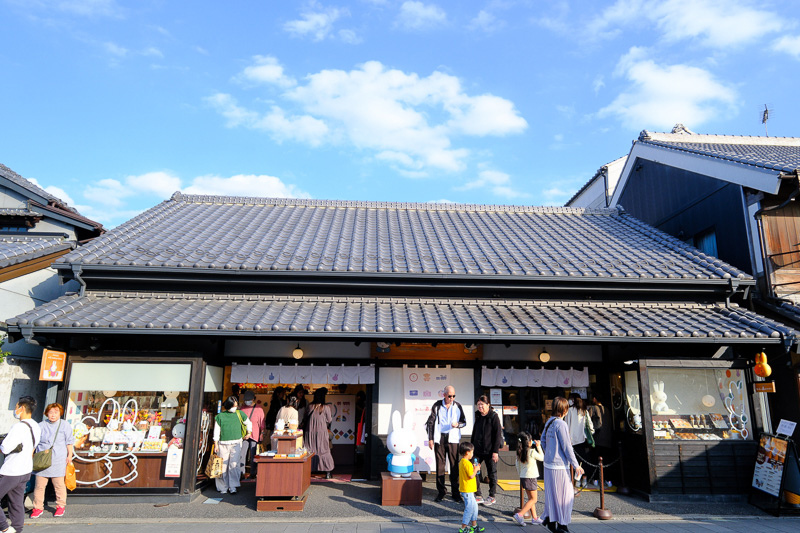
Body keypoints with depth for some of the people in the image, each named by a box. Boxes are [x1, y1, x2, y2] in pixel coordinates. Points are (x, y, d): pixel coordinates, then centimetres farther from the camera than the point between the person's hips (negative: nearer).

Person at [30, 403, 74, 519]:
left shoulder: (65, 425, 7)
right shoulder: (41, 425, 11)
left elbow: (69, 441, 8)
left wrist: (69, 455, 2)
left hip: (58, 460, -2)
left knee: (59, 484, 2)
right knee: (39, 485, 0)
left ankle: (60, 506, 14)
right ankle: (38, 508, 13)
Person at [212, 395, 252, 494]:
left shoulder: (240, 414, 7)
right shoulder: (220, 416, 2)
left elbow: (248, 423, 23)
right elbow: (216, 431, 5)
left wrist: (249, 433, 20)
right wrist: (216, 444, 2)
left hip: (236, 443, 0)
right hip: (223, 444, 0)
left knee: (234, 465, -8)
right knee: (223, 466, 3)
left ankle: (233, 487, -2)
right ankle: (223, 487, 16)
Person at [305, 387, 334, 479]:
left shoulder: (310, 406, -3)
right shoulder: (326, 407, -10)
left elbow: (306, 417, 7)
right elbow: (329, 420, -2)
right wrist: (331, 415, 16)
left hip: (310, 431, 2)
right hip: (322, 431, -2)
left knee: (310, 450, 10)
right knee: (324, 450, 6)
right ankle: (328, 472, 8)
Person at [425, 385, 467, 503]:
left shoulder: (457, 406, 5)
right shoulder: (437, 405, 2)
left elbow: (464, 422, 12)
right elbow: (431, 422, 5)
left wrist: (457, 424, -10)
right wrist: (430, 439, 0)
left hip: (453, 439, 0)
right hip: (439, 439, 0)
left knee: (454, 465, 1)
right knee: (440, 465, 3)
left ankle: (455, 492, 10)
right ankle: (441, 491, 14)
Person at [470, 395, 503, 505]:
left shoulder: (494, 417, -8)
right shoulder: (478, 416, 11)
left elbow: (497, 434, -11)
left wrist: (495, 451, -15)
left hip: (490, 451, -6)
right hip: (478, 450, 6)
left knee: (492, 473, 7)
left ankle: (492, 497, 21)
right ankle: (478, 495, 13)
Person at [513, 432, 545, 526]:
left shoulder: (519, 452, 3)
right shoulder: (532, 452, -16)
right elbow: (542, 458, -1)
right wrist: (538, 447, 6)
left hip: (523, 477, 7)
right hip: (531, 477, -7)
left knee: (531, 499, 16)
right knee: (533, 499, 1)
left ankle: (534, 518, 20)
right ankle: (520, 515, -10)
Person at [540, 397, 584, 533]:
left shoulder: (549, 422, 6)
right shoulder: (561, 424, -18)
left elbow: (543, 441, 14)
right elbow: (567, 447, -16)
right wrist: (576, 465, -8)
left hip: (548, 463, 8)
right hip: (559, 466, -8)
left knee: (551, 493, 18)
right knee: (565, 495, 5)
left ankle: (549, 519, 26)